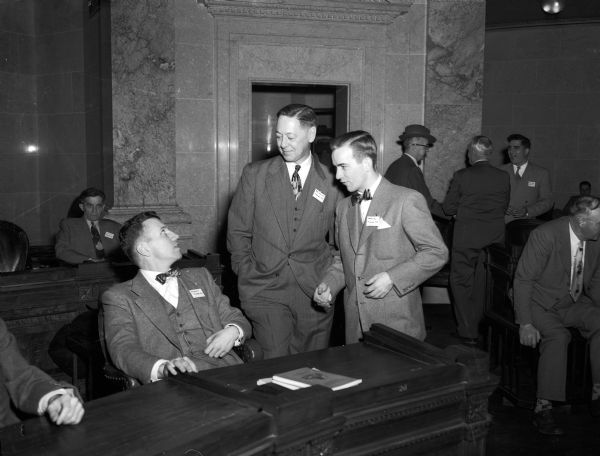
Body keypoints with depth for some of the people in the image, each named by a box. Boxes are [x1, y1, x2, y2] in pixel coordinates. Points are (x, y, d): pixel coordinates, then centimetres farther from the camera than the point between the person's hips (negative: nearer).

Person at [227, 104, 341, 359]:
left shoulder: (332, 182, 3)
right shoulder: (254, 174, 4)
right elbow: (238, 231, 7)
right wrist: (248, 276, 1)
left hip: (314, 290, 1)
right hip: (265, 289, 0)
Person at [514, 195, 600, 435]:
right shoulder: (546, 235, -21)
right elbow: (523, 280, -18)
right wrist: (525, 323, -24)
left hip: (573, 303, 5)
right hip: (540, 304, -5)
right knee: (558, 335, -33)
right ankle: (543, 408, -26)